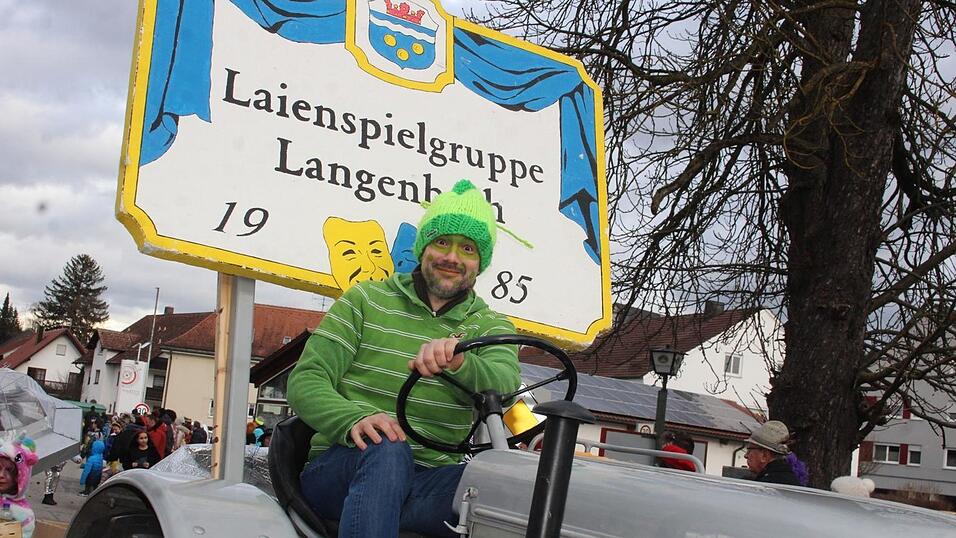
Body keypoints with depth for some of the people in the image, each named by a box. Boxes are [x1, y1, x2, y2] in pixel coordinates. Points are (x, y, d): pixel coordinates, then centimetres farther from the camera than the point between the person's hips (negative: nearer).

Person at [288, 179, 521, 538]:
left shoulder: (491, 327, 14)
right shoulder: (366, 299, 12)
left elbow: (506, 384, -10)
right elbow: (305, 381, 1)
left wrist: (459, 360, -34)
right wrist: (354, 419, -22)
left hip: (431, 482, 1)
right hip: (339, 466, -1)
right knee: (388, 450, -36)